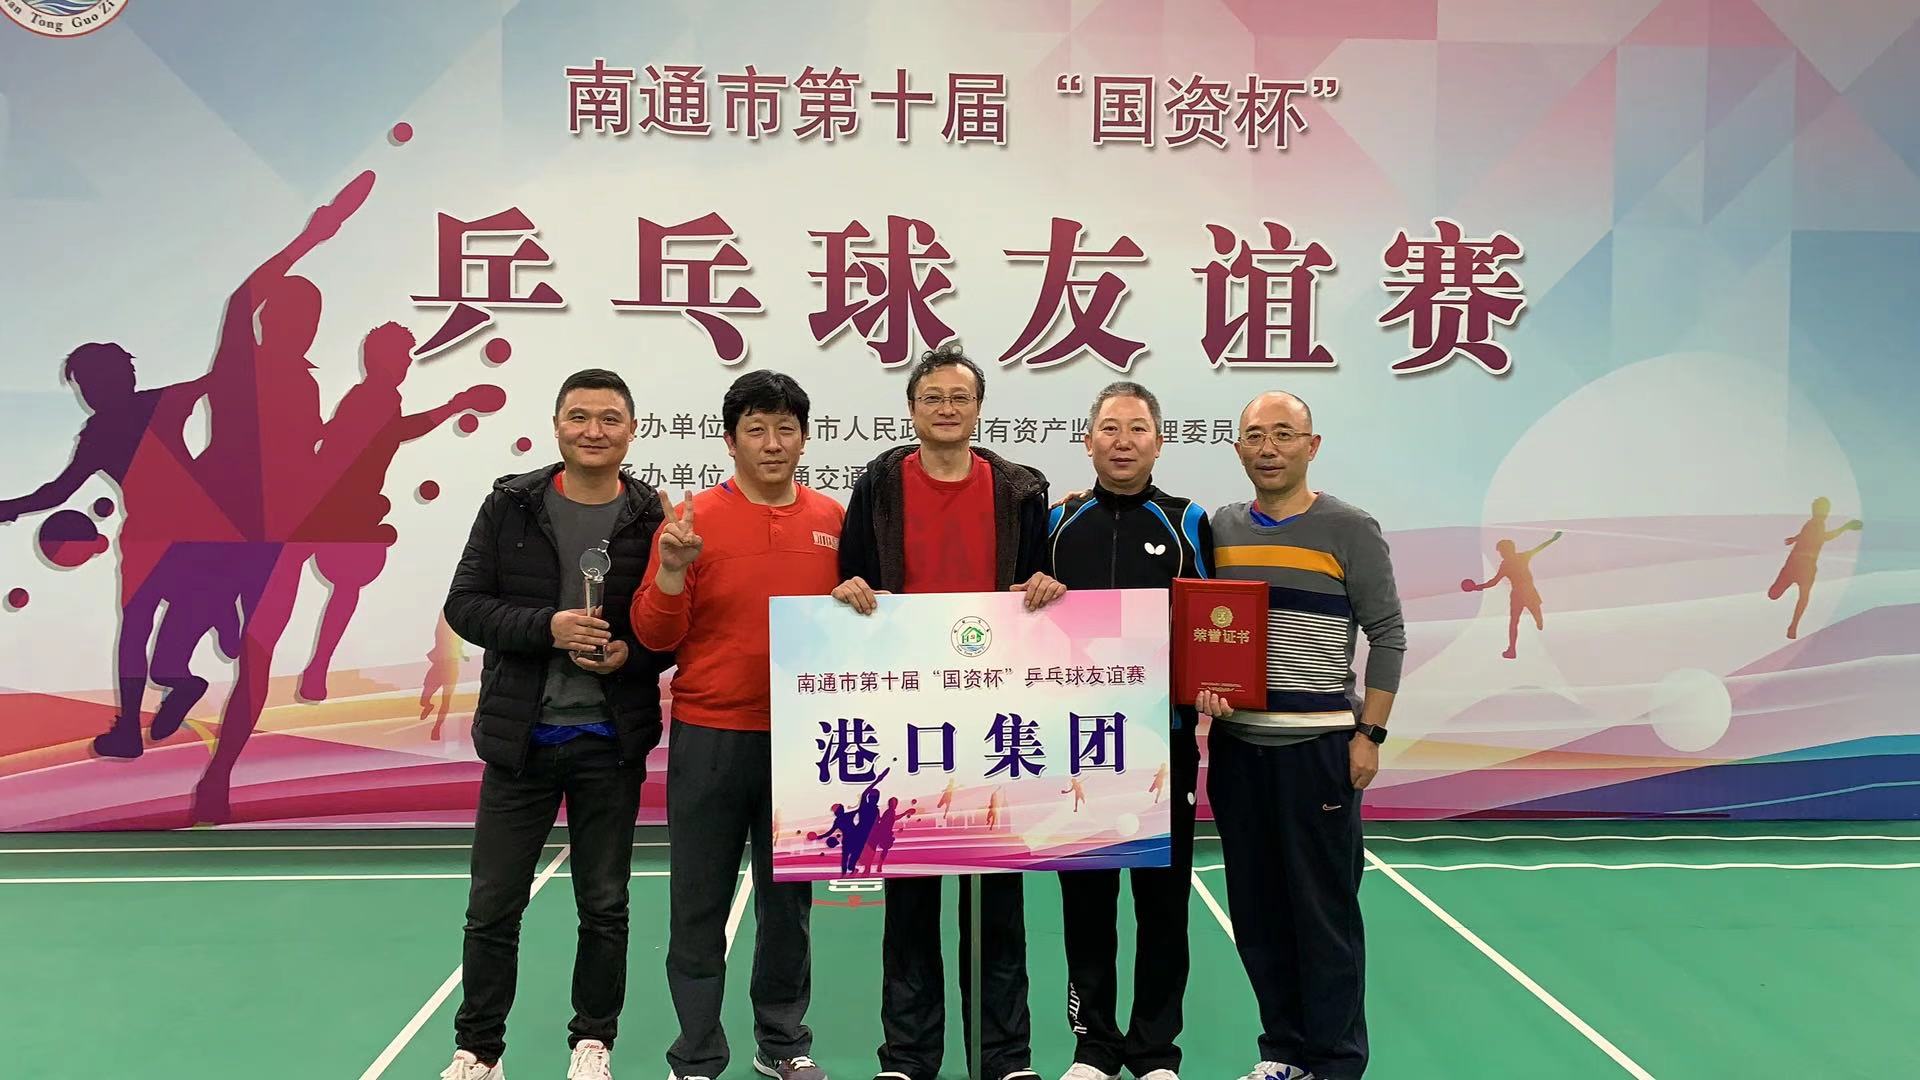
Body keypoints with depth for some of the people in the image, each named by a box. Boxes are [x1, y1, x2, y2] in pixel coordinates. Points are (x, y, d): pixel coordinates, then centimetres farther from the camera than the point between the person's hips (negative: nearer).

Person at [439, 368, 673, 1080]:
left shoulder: (653, 519, -2)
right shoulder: (510, 505, 0)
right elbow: (464, 604, -4)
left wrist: (633, 653, -16)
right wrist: (548, 626, -19)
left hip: (612, 740, 0)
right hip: (519, 734, 1)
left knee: (605, 906, 12)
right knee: (492, 906, 9)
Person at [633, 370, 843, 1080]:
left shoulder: (832, 521, 3)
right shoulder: (694, 520, -5)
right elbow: (655, 635, -6)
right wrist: (672, 570, -21)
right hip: (710, 739, -2)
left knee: (788, 900, 14)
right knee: (700, 903, 7)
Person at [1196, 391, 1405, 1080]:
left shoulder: (1349, 530, -3)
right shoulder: (1219, 530, 9)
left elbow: (1387, 636, -3)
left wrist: (1370, 734, -8)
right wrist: (1204, 684, -5)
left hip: (1319, 744, -4)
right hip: (1236, 743, 5)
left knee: (1325, 909, 1)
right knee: (1256, 908, 11)